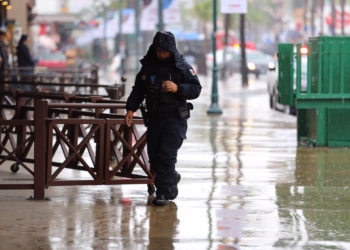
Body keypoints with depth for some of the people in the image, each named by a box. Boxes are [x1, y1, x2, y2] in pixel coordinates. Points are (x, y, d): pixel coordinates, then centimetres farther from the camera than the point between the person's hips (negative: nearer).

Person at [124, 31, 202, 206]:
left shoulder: (182, 67, -4)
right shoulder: (147, 67, 9)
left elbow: (196, 89, -6)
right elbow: (138, 91, 15)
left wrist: (177, 88, -22)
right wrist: (131, 108, 1)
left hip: (175, 119, -5)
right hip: (153, 118, 5)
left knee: (166, 156, -15)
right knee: (154, 158, 10)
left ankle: (163, 193, -9)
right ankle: (172, 179, 37)